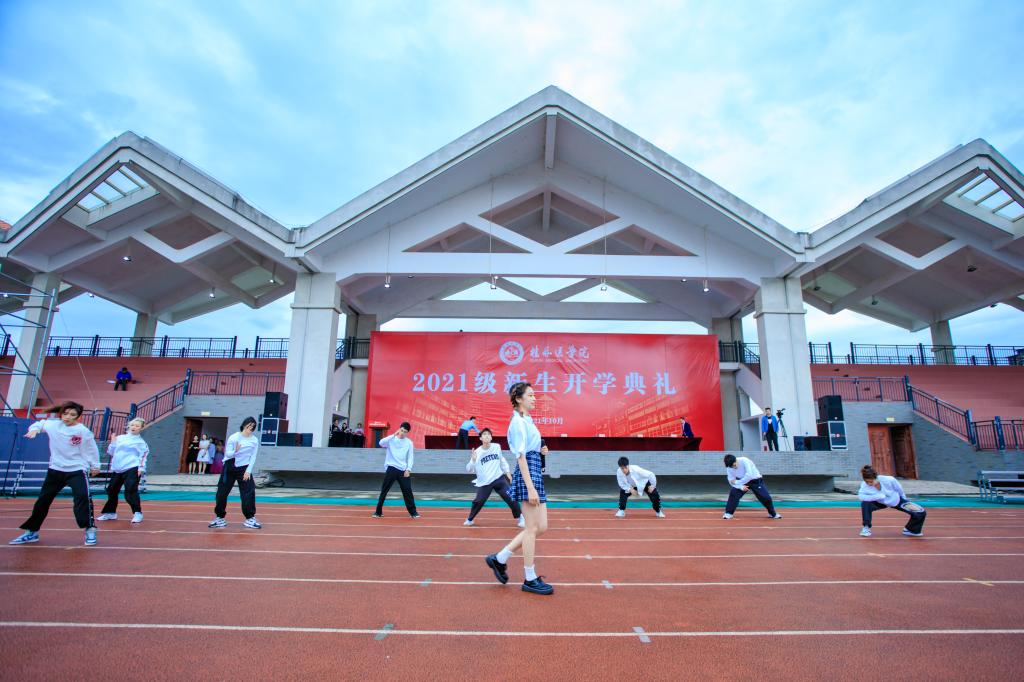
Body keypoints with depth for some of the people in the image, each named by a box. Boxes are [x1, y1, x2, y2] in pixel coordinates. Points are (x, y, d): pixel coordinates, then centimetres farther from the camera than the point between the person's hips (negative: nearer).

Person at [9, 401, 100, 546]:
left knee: (83, 497, -19)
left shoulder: (83, 431, -14)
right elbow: (39, 424, 20)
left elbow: (91, 449, -5)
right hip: (55, 470, 5)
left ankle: (90, 530, -12)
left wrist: (95, 466, 2)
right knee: (43, 500, 15)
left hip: (77, 470, -5)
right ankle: (32, 532, 33)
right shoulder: (53, 425, -3)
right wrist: (34, 429, -3)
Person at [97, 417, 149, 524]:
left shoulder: (140, 442, 1)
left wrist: (141, 468, -15)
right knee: (111, 490, 16)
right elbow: (110, 452, 17)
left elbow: (143, 455, -5)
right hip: (117, 470, 6)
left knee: (130, 491, -15)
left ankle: (137, 513, -8)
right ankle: (110, 513, 35)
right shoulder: (120, 438, 14)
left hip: (132, 470, -6)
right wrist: (113, 442, 2)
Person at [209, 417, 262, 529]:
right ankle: (219, 518, 21)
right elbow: (227, 453, -10)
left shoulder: (255, 440, -3)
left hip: (244, 468, 0)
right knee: (222, 493, 4)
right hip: (229, 468, 0)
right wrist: (235, 451, -32)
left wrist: (248, 471, -11)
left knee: (249, 493, -10)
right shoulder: (234, 437, -7)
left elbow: (253, 457, -2)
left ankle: (250, 519, -3)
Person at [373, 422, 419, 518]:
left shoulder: (409, 442, 6)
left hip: (403, 470, 1)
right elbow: (381, 443, -17)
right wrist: (394, 435, -21)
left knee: (408, 491, 1)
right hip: (391, 468, -1)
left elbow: (410, 457, 5)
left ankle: (413, 512, 12)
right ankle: (378, 511, 14)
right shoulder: (392, 439, 2)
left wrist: (408, 469, -8)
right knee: (384, 490, 2)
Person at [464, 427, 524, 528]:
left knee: (510, 497, -4)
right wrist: (473, 460, -28)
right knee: (478, 501, -1)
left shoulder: (497, 447, -2)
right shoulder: (477, 452, -11)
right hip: (484, 482, -2)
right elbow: (469, 469, -11)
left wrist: (507, 472, 16)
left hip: (499, 478, 2)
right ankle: (470, 519, 25)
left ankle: (520, 518, 15)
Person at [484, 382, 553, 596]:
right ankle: (530, 580, 14)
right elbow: (521, 456, -18)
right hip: (527, 475, -10)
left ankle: (499, 558, 21)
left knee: (541, 528, 11)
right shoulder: (519, 422, -12)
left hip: (534, 472, 10)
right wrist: (530, 488, -22)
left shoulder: (526, 420, 16)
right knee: (532, 528, 0)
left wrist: (540, 450, 10)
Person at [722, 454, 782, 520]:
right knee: (733, 492, -20)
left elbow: (749, 475, -37)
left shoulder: (744, 460, -33)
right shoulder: (729, 467, -18)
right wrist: (741, 486, -31)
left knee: (766, 497, -6)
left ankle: (773, 514, 24)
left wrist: (737, 482, -34)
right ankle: (729, 513, -8)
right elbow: (731, 480, -15)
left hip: (756, 480, -2)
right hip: (741, 481, 2)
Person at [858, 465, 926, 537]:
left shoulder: (889, 480, -34)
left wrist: (904, 500, 4)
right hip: (880, 502, -1)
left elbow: (899, 489, -14)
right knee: (865, 504, -32)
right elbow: (860, 496, -43)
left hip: (896, 500, 1)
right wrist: (878, 496, -47)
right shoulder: (865, 485, -32)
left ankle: (910, 530, 17)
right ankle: (866, 528, -12)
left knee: (921, 513, -11)